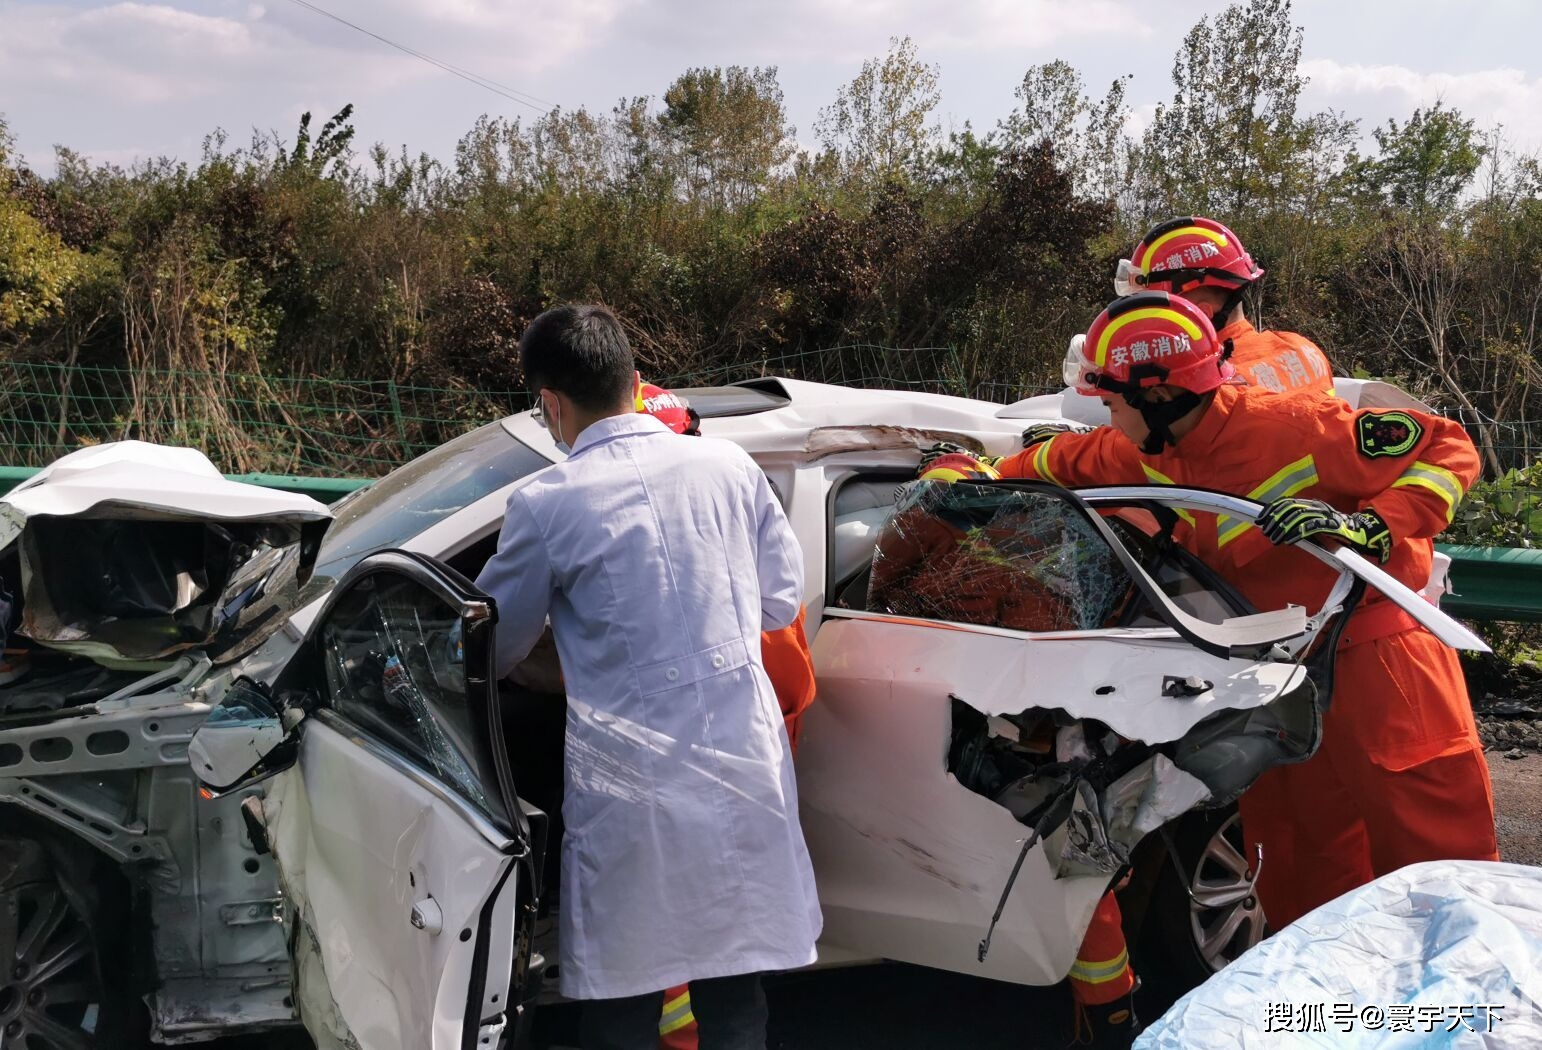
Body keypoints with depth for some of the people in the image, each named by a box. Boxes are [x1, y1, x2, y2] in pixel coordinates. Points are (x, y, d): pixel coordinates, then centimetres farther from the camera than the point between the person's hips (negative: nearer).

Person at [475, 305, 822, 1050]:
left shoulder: (546, 504, -9)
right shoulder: (730, 466, 1)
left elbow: (497, 649, 4)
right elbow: (782, 599, 11)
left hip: (631, 783, -3)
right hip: (741, 764, 4)